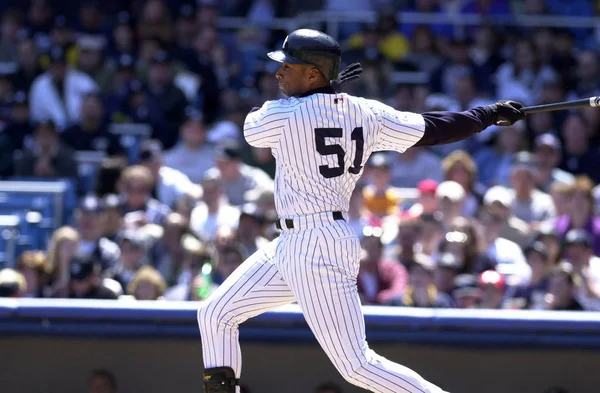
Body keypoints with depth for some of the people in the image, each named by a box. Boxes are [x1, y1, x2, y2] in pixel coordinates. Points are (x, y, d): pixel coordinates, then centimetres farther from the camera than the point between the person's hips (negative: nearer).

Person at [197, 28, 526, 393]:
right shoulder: (365, 113, 3)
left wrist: (322, 92, 13)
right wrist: (492, 113, 20)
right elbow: (433, 129, 7)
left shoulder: (281, 116, -15)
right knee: (215, 315, 15)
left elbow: (253, 127, 8)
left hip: (316, 250, -9)